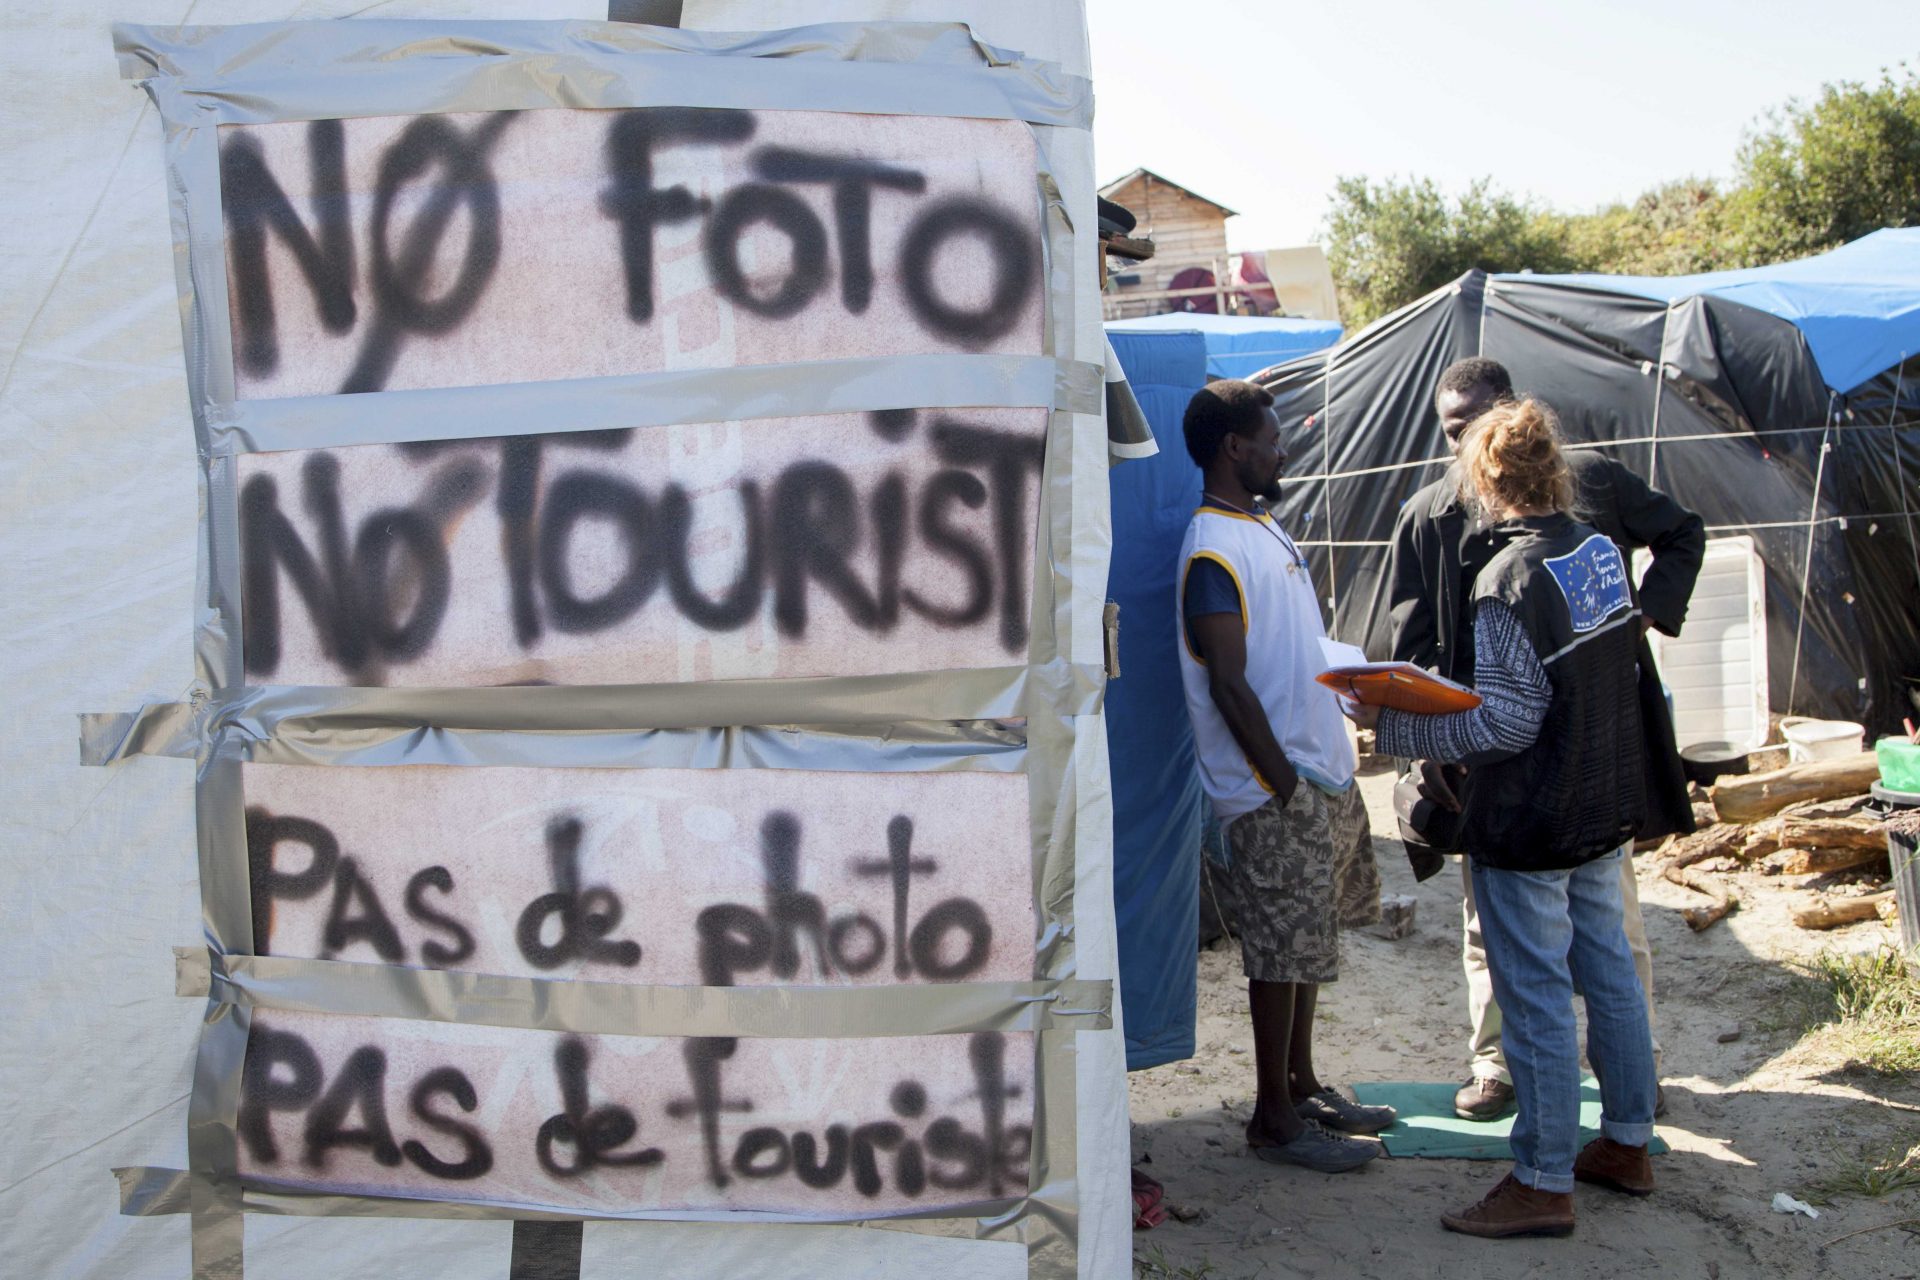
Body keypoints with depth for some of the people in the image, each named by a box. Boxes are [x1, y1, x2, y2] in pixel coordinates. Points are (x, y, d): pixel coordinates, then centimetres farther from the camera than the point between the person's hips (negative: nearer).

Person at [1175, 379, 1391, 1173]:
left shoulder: (1264, 529, 14)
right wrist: (1286, 785, -18)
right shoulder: (1214, 549, -17)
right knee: (1283, 951, -1)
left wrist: (1337, 778, 17)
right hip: (1272, 790, -9)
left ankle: (1301, 1086, 30)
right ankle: (1274, 1117, 11)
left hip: (1316, 775, 9)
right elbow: (1229, 684, -20)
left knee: (1307, 945, 17)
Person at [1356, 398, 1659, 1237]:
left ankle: (1543, 1184, 11)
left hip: (1529, 827, -9)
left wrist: (1391, 725, -18)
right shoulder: (1602, 551, 3)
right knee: (1610, 974, 19)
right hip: (1607, 810, 9)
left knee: (1536, 998, 1)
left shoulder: (1511, 577, -22)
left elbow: (1506, 722, -23)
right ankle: (1627, 1144, 33)